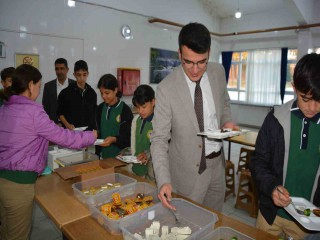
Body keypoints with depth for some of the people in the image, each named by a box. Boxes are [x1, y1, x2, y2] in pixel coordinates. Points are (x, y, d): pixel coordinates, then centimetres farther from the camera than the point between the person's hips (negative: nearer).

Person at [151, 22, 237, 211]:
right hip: (188, 170, -4)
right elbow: (159, 139, -17)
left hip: (217, 164, 5)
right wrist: (164, 181, -28)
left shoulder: (219, 72, -5)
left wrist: (227, 121, -7)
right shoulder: (166, 89, -20)